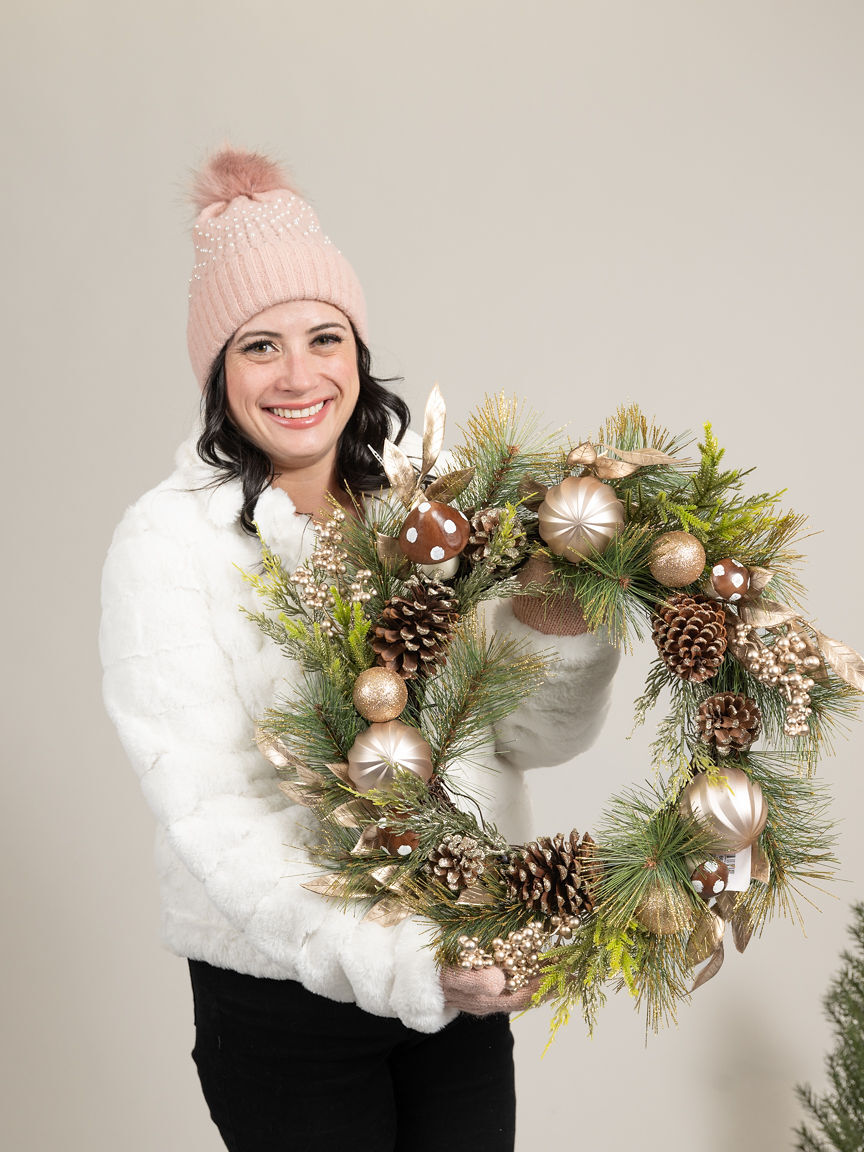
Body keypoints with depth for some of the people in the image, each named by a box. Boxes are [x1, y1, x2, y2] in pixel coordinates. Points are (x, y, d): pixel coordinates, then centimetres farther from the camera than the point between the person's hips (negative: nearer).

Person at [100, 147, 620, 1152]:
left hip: (470, 978, 4)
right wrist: (393, 961, -30)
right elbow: (209, 809, -19)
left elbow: (536, 736, 0)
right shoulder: (168, 542, -11)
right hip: (282, 987, -3)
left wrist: (561, 628, -20)